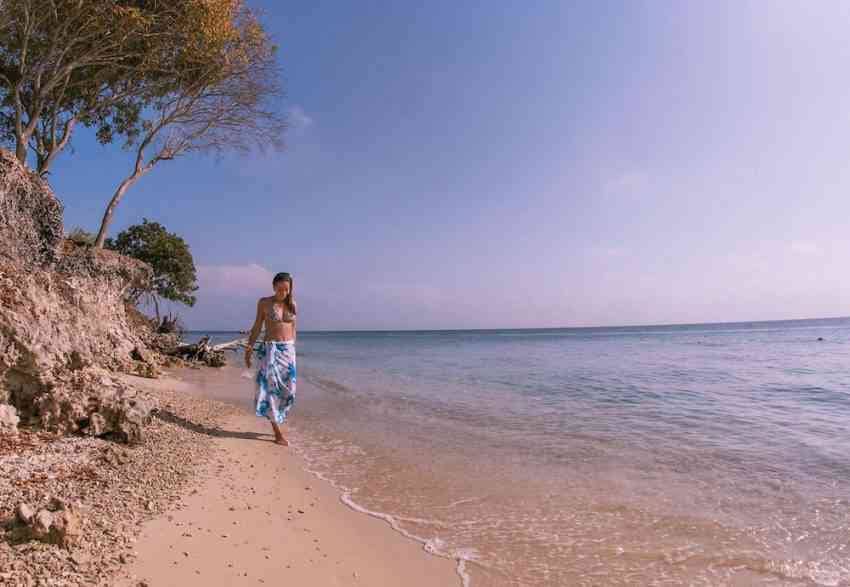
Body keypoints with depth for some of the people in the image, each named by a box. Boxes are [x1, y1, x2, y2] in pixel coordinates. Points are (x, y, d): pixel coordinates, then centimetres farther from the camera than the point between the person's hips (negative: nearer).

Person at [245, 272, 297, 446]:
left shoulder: (292, 304, 7)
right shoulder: (264, 303, -2)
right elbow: (257, 327, 3)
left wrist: (292, 350, 14)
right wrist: (249, 348, -2)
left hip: (288, 349, 4)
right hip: (270, 349, -4)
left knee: (287, 390, 5)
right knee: (271, 388, -6)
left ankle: (276, 421, 28)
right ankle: (278, 433, -1)